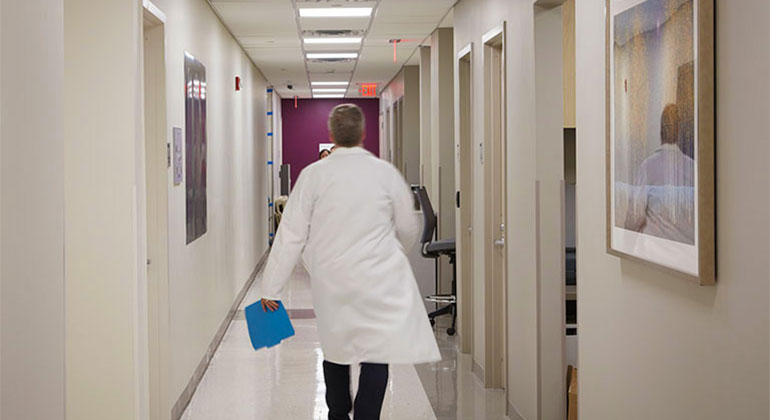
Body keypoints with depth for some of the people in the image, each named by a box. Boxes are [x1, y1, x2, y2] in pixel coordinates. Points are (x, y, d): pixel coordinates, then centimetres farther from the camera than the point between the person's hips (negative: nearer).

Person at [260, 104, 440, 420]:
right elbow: (408, 230, 8)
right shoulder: (385, 173, -4)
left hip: (330, 282, 2)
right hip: (379, 281, -2)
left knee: (336, 350, 18)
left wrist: (271, 287, 1)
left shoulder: (313, 175, -5)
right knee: (376, 354, 0)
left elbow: (292, 235, -5)